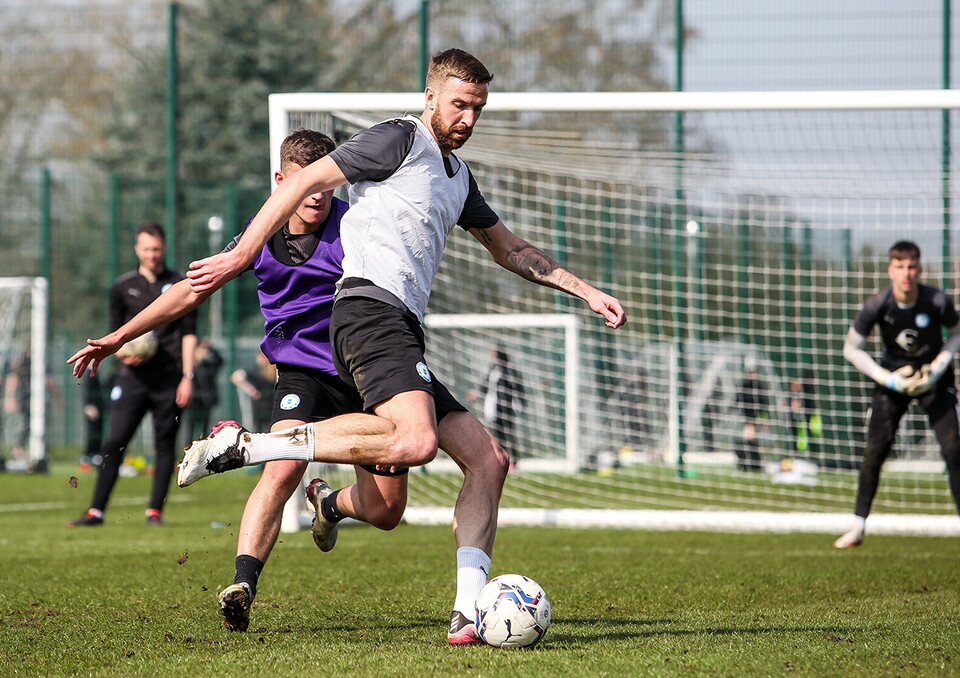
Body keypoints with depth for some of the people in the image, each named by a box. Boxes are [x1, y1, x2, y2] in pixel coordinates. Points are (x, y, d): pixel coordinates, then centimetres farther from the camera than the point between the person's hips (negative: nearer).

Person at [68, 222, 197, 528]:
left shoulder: (180, 285, 7)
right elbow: (115, 333, 16)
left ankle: (155, 511, 6)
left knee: (165, 444, 0)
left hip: (169, 378, -1)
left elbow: (189, 333, 6)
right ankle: (96, 510, -5)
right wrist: (124, 353, -6)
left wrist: (187, 376, -1)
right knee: (115, 442, -6)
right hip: (133, 376, 1)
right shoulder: (123, 287, 11)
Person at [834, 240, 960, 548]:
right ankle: (858, 525, 3)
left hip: (934, 378, 0)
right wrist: (887, 379, -17)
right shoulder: (878, 305, -20)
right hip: (894, 379, 1)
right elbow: (852, 349, -9)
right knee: (875, 450, -7)